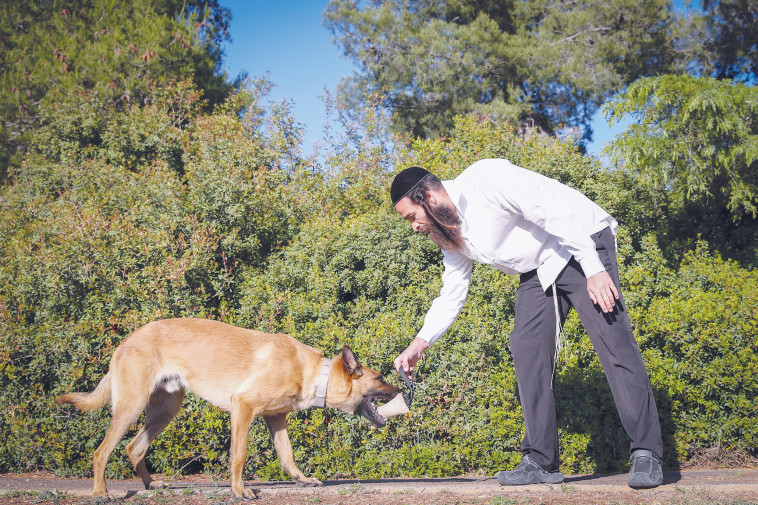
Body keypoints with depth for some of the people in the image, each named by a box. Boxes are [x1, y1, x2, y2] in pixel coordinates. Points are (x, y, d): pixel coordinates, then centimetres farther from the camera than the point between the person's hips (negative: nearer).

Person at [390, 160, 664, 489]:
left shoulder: (484, 180, -23)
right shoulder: (449, 235, 5)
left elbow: (556, 208, -26)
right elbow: (452, 294, 12)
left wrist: (594, 269, -28)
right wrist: (420, 343, -1)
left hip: (583, 243, -9)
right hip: (538, 271, 9)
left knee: (613, 342, -15)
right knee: (527, 350, -4)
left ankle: (646, 455, -13)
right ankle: (541, 462, -1)